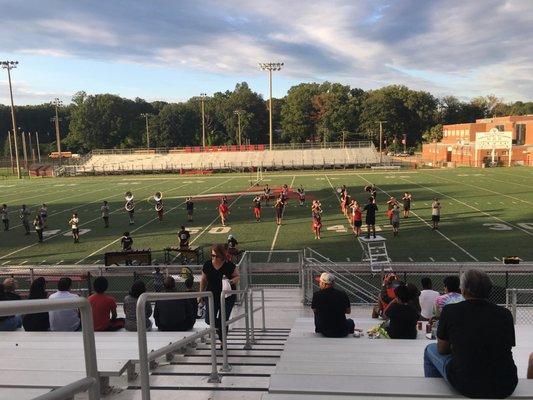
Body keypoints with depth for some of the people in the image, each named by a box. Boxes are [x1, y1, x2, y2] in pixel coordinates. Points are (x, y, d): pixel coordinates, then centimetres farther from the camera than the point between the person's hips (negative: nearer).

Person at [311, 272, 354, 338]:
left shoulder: (316, 295, -11)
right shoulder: (342, 294, -8)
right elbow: (348, 311, 8)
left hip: (324, 332, -1)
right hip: (341, 333, 1)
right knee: (350, 321, 35)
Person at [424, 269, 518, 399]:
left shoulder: (450, 310, -7)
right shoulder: (505, 314, -1)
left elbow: (442, 349, 6)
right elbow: (509, 347, 13)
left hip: (466, 386, -3)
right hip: (506, 389, 3)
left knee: (430, 350, 23)